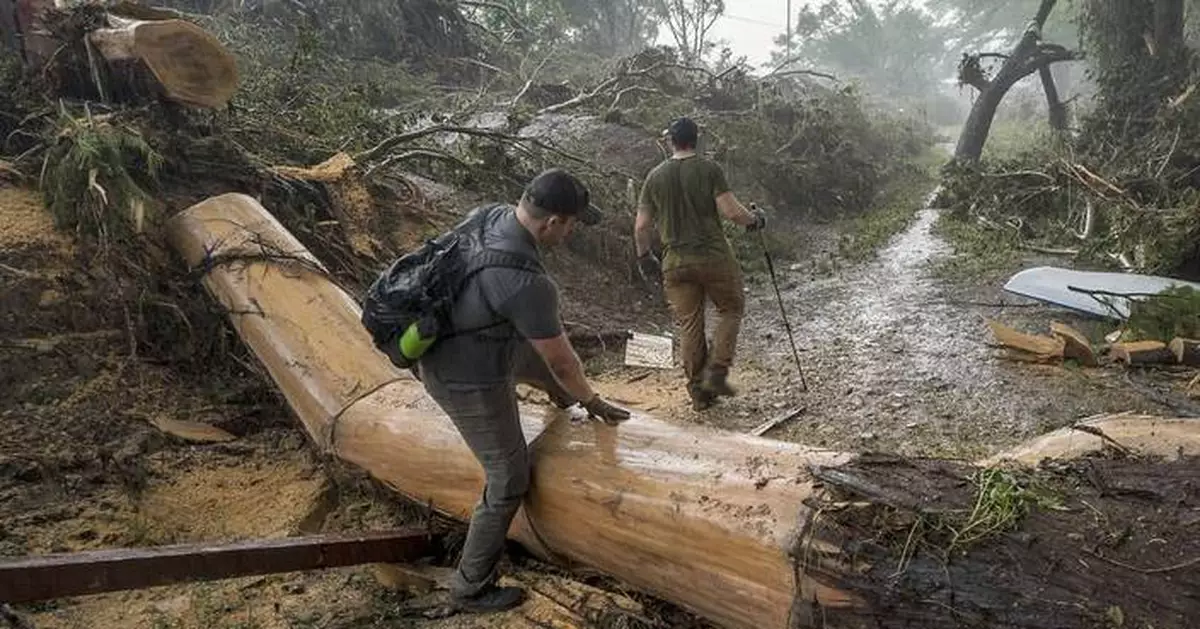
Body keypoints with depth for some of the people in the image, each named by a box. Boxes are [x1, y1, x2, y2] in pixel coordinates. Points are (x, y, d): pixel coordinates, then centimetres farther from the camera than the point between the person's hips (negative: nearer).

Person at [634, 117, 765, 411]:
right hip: (714, 256, -3)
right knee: (731, 310, 16)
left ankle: (698, 392, 16)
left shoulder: (655, 177, 4)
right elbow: (731, 211, -12)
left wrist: (644, 257, 18)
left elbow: (641, 226, 3)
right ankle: (716, 373, 5)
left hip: (675, 262, 3)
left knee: (689, 326, 9)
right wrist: (754, 219, 7)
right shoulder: (709, 169, -6)